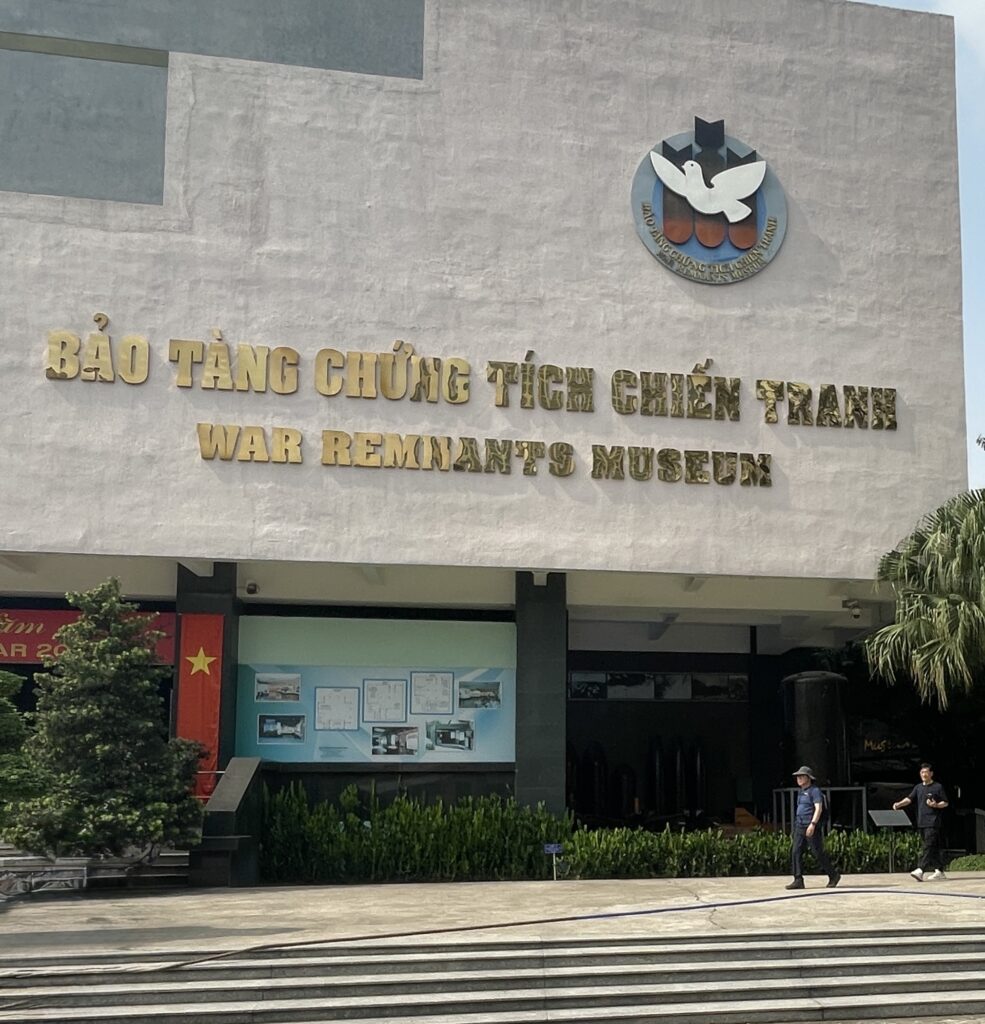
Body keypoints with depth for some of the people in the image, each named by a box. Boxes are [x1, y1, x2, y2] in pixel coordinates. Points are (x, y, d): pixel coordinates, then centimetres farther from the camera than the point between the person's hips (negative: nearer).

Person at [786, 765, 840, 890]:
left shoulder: (814, 791, -8)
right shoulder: (801, 792, 19)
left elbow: (818, 808, -18)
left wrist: (813, 824, -27)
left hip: (811, 827, -8)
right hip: (800, 827, 8)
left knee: (818, 853, -3)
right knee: (796, 852, -4)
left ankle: (833, 875, 16)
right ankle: (798, 880, -7)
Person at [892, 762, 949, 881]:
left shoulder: (938, 787, 0)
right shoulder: (918, 787, 15)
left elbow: (945, 803, 2)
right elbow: (909, 799, 4)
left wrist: (935, 805, -17)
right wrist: (899, 804, -14)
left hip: (933, 822, -6)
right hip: (921, 822, 6)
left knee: (928, 846, -15)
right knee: (933, 848, 12)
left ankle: (921, 870, -27)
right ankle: (939, 871, 19)